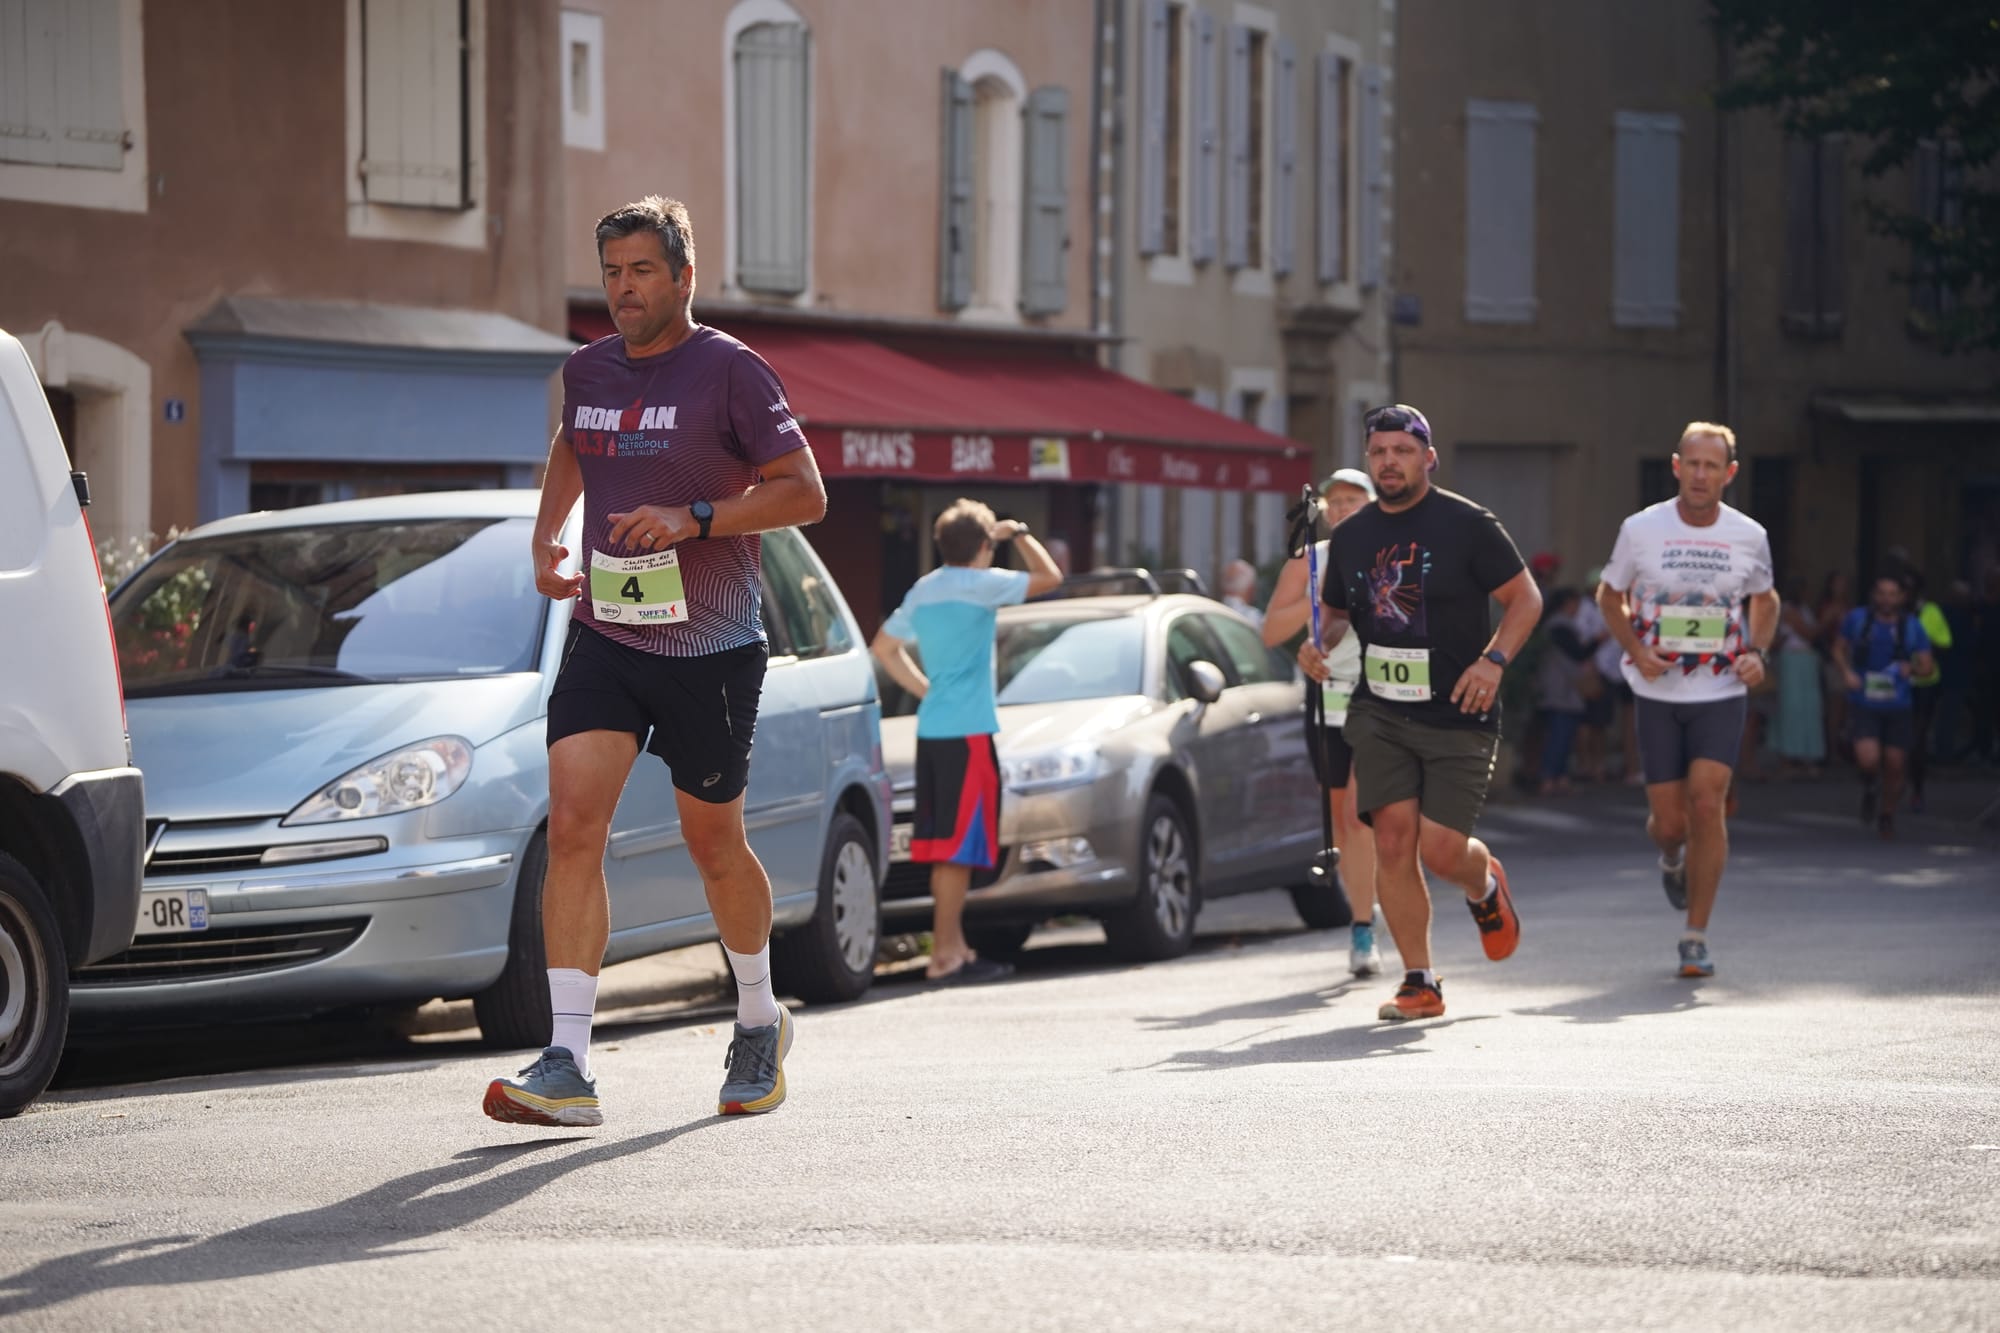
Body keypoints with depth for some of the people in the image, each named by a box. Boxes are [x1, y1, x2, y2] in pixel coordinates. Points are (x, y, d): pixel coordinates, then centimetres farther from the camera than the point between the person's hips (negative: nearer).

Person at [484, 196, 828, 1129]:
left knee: (713, 845, 9)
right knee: (572, 824, -13)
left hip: (711, 649, -4)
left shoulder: (730, 372, -9)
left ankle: (760, 1020, 36)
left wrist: (694, 518, -21)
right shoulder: (588, 370, 8)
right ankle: (568, 1068, -17)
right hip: (603, 633, 4)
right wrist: (547, 532, 15)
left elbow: (805, 492, -10)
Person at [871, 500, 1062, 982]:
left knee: (946, 843, 11)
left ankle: (954, 946, 15)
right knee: (961, 845, -7)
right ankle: (946, 954, -9)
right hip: (968, 732, -8)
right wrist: (1018, 534, 8)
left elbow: (884, 648, 23)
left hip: (932, 730, 8)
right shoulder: (980, 585, -10)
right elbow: (1049, 577, -6)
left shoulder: (923, 590, 13)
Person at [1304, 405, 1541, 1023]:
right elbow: (1337, 611, 21)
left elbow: (1526, 597, -1)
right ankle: (1420, 983, 1)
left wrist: (1493, 659, -16)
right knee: (1392, 838, -8)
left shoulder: (1467, 525, -5)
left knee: (1441, 850, -9)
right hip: (1380, 711, 3)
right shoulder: (1350, 536, 8)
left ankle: (1486, 886, 29)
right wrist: (1318, 643, -1)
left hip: (1459, 716, -3)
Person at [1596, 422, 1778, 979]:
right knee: (1669, 821, 2)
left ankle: (1696, 937, -6)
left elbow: (1764, 598, 18)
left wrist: (1757, 651, -1)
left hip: (1721, 693, 0)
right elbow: (1610, 595, 10)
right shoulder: (1641, 530, -4)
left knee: (1706, 802, -16)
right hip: (1658, 692, 0)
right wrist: (1636, 650, -7)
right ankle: (1671, 854, 43)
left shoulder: (1748, 536, -1)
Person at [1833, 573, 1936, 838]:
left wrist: (1913, 669, -19)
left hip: (1899, 706, 1)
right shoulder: (1857, 619, 0)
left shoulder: (1912, 626, 0)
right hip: (1864, 704, -1)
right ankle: (1870, 786, 17)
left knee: (1895, 764, 3)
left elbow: (1928, 665, 4)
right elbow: (1839, 648, 14)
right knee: (1868, 759, -20)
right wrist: (1846, 671, -5)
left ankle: (1887, 814, 29)